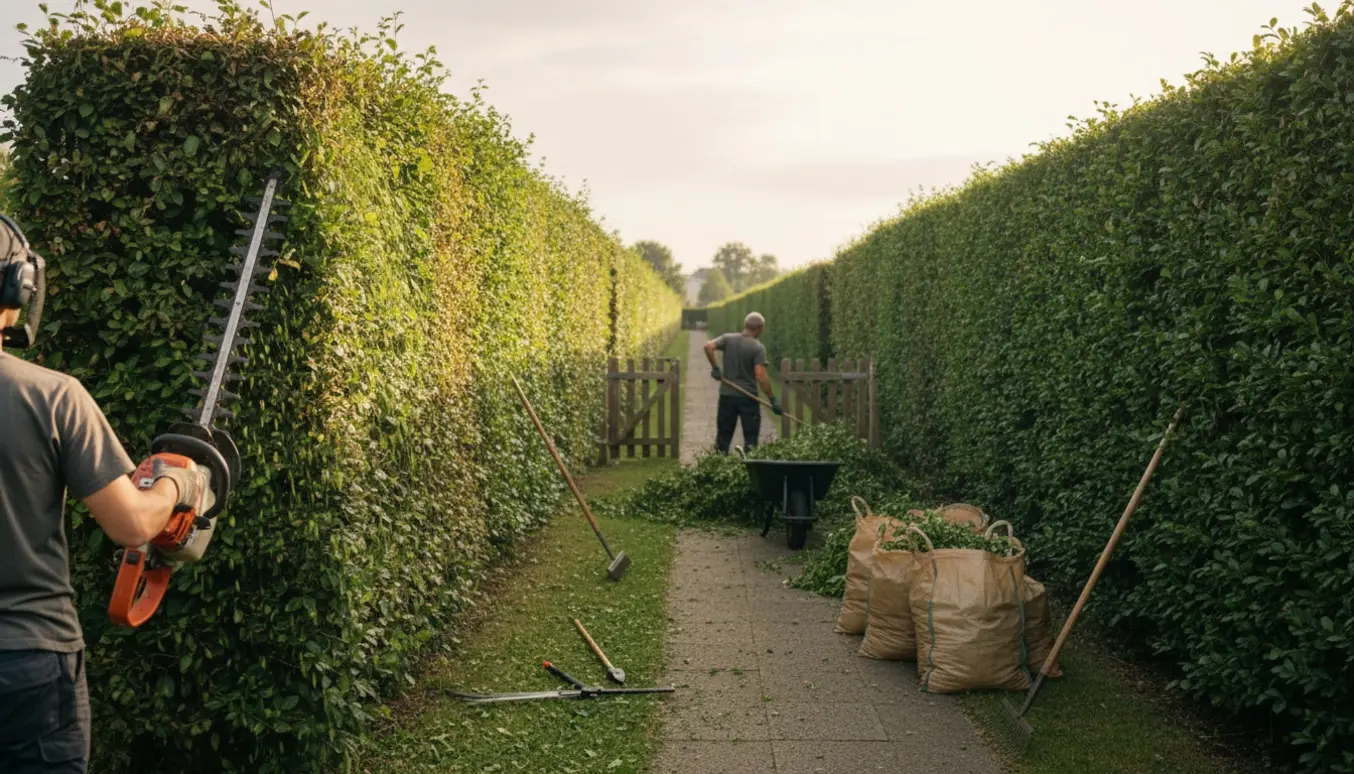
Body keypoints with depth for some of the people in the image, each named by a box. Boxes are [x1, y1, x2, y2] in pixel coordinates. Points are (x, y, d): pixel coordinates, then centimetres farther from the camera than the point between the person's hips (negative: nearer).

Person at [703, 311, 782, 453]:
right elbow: (761, 376, -18)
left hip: (727, 395, 4)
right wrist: (773, 400, -16)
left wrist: (715, 368, -4)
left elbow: (708, 346, -14)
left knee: (723, 436, 11)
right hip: (748, 397, -3)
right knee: (750, 438, 6)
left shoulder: (728, 339, 1)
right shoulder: (758, 348, -10)